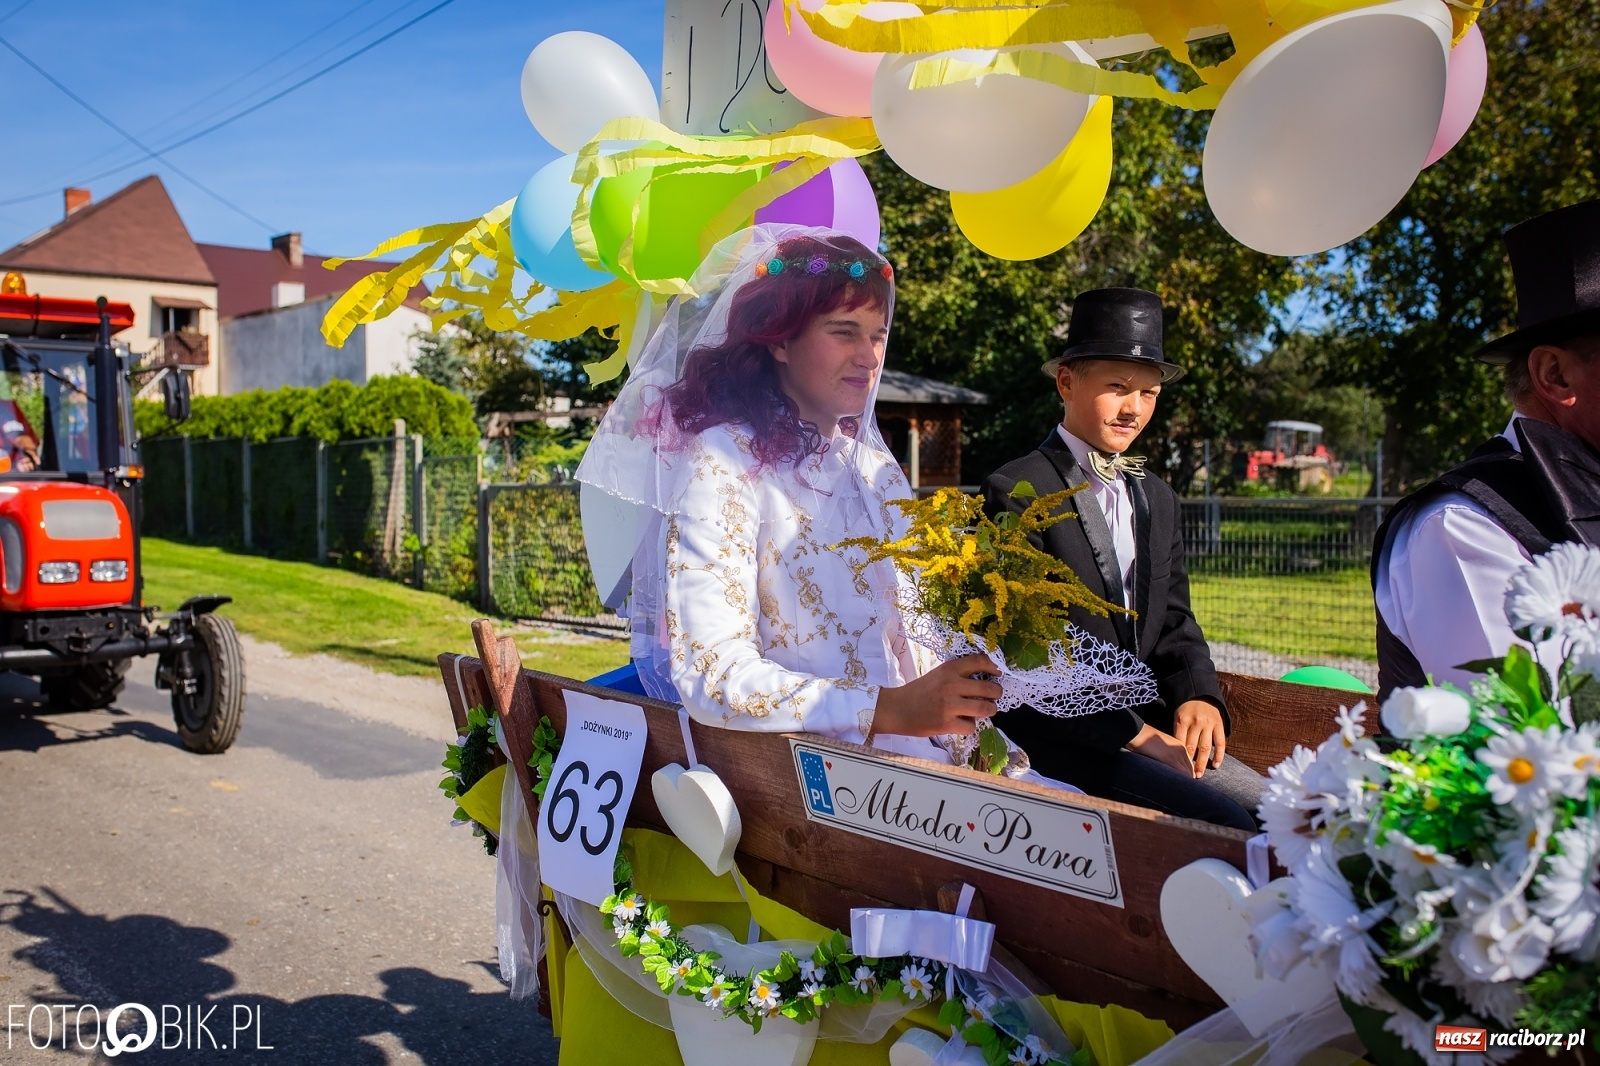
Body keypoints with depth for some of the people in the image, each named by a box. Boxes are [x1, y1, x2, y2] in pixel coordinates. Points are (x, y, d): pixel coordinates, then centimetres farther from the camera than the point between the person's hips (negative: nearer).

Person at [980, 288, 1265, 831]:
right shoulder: (1015, 493, -9)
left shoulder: (1158, 501, 16)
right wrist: (1131, 732, -17)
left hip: (1147, 725, 7)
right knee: (1225, 823, -22)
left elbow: (1174, 623, 16)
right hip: (1056, 739, -7)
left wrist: (1199, 696, -6)